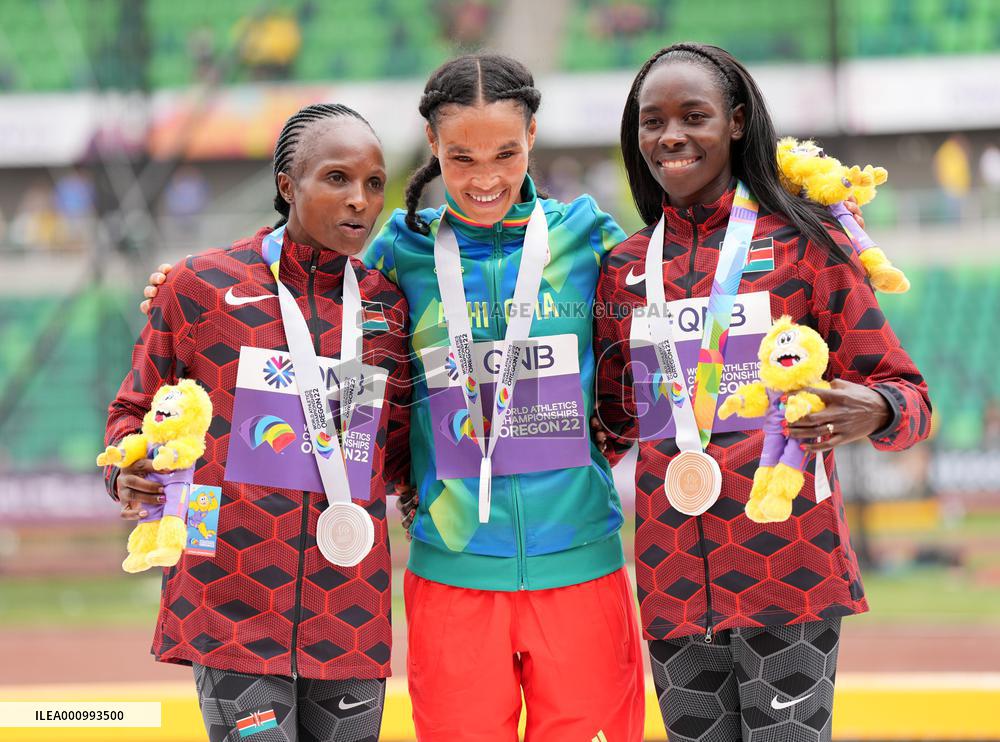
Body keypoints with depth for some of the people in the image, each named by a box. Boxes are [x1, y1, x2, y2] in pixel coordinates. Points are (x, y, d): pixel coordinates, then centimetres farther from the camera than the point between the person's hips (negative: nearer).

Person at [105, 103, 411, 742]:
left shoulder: (387, 304, 9)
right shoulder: (202, 286, 0)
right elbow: (137, 410, 9)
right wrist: (129, 474, -9)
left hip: (350, 621, 3)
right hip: (232, 611, -3)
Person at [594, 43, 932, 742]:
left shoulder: (803, 241, 0)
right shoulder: (625, 268, 11)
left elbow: (906, 395, -1)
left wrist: (872, 412, -23)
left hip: (789, 571, -4)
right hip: (672, 576, 4)